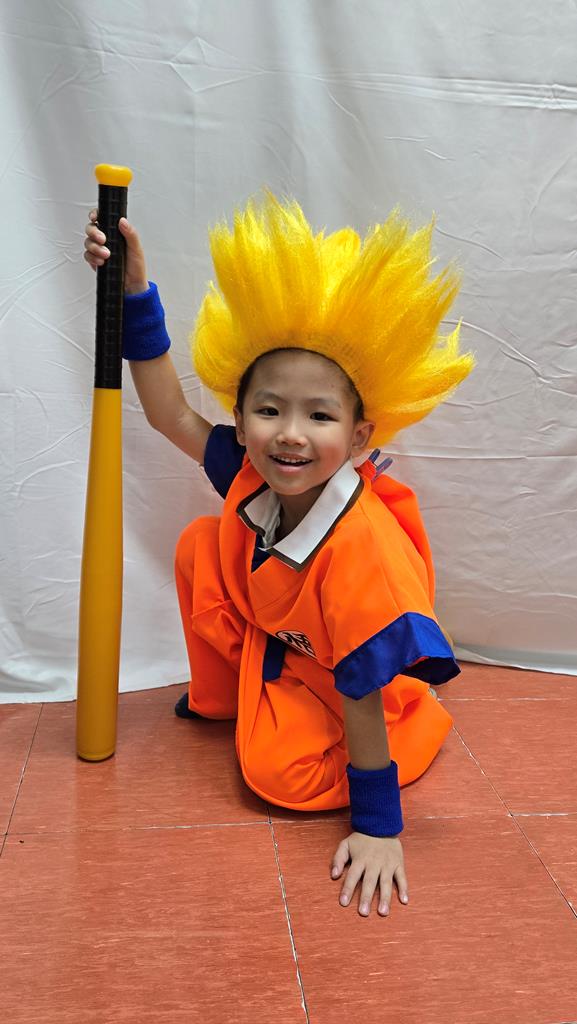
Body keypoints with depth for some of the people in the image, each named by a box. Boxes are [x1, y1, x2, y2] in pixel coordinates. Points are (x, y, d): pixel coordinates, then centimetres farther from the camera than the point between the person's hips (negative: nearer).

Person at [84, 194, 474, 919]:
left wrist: (378, 828, -26)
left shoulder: (360, 547, -39)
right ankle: (219, 698, 15)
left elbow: (361, 696, -34)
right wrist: (135, 293, -17)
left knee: (278, 773, -27)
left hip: (333, 684, -6)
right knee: (199, 544, -9)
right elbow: (172, 415, -11)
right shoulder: (252, 476, -21)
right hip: (266, 637, 6)